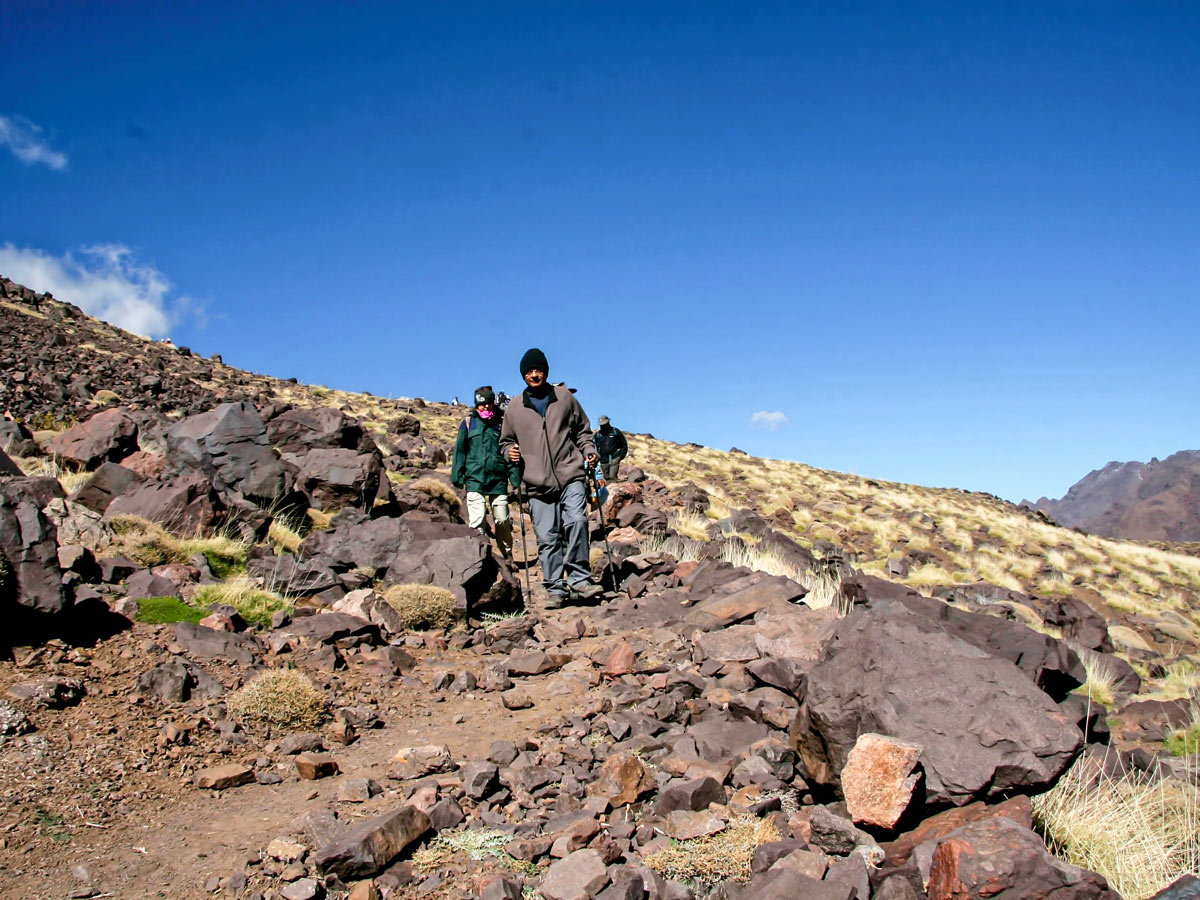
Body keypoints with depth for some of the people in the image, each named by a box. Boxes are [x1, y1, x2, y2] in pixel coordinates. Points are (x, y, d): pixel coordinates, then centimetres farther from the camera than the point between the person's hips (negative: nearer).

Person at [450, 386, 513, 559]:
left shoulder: (502, 421, 10)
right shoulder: (468, 423, 9)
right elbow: (460, 450, 12)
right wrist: (457, 476, 6)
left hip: (498, 479, 1)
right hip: (475, 479, -1)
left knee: (502, 521, 3)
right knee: (477, 521, -9)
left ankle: (507, 556, 20)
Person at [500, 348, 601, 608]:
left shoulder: (564, 397, 12)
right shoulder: (515, 407, 11)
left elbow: (582, 430, 19)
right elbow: (505, 440, 22)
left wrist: (589, 451, 3)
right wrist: (509, 451, 0)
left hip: (571, 476, -1)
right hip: (538, 483, 1)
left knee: (576, 522, -20)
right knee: (547, 538, -1)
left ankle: (579, 580, -12)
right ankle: (556, 589, 7)